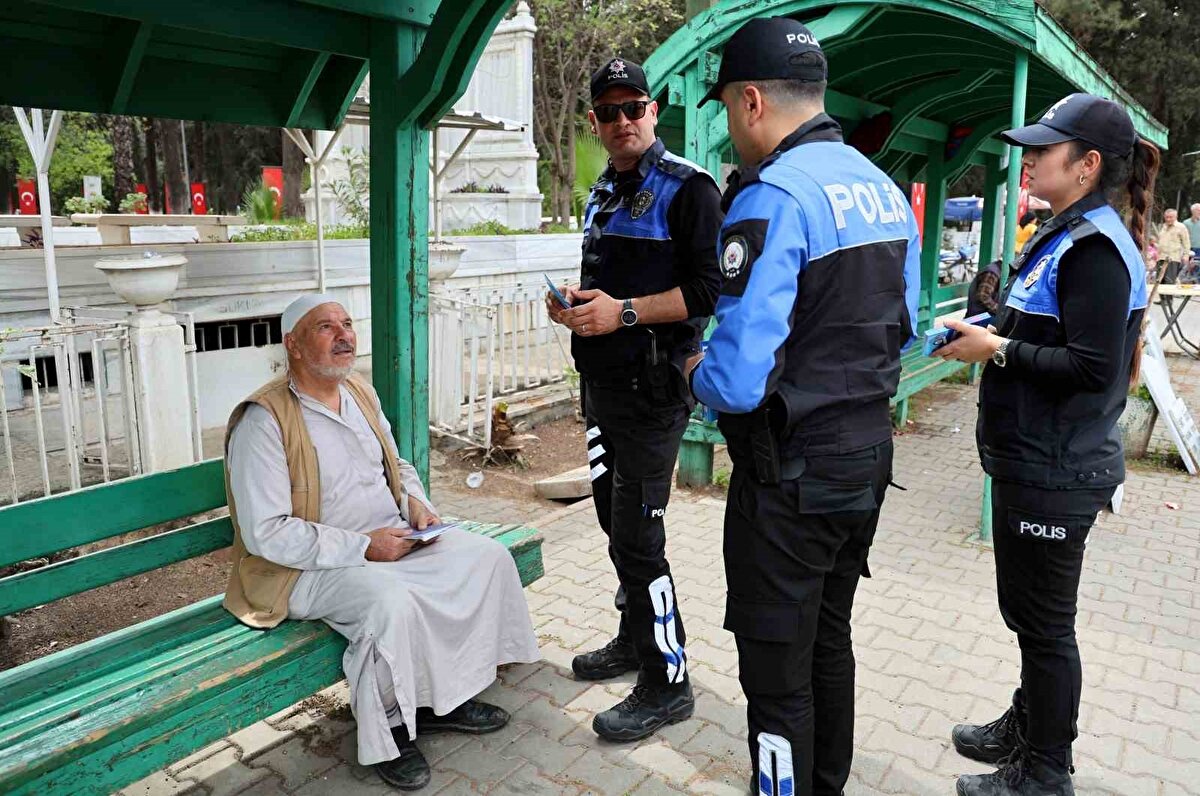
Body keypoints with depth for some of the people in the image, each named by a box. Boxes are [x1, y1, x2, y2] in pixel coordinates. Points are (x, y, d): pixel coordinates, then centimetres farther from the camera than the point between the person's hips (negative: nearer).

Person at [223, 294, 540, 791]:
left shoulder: (361, 393, 8)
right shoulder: (264, 420, -17)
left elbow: (397, 467, 21)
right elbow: (266, 532, -21)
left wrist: (417, 506, -1)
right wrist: (361, 546, -23)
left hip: (392, 540, 8)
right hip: (309, 567, -8)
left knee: (488, 558, -6)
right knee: (393, 602, -35)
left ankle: (442, 697, 6)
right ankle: (386, 732, -9)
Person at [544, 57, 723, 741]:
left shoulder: (687, 188, -10)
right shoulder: (604, 192, 16)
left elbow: (709, 291, -18)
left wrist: (624, 312, -24)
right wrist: (574, 301, 6)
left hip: (652, 388, -9)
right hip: (603, 382, 9)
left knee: (637, 536, -7)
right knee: (616, 519, 18)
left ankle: (667, 681, 9)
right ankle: (634, 638, 37)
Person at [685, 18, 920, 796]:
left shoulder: (772, 198, -20)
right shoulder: (886, 190, 7)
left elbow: (737, 383, -25)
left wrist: (697, 373, -4)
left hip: (793, 476, -9)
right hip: (870, 455, 9)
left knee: (777, 672, 7)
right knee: (831, 639, 24)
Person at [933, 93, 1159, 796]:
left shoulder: (1095, 247, -17)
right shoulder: (1067, 236, 14)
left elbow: (1092, 368, -24)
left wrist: (999, 349, -17)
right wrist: (989, 336, 6)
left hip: (1055, 475, -10)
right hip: (1035, 464, 10)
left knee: (1045, 623, 4)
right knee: (1032, 613, 22)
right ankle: (1027, 728, 41)